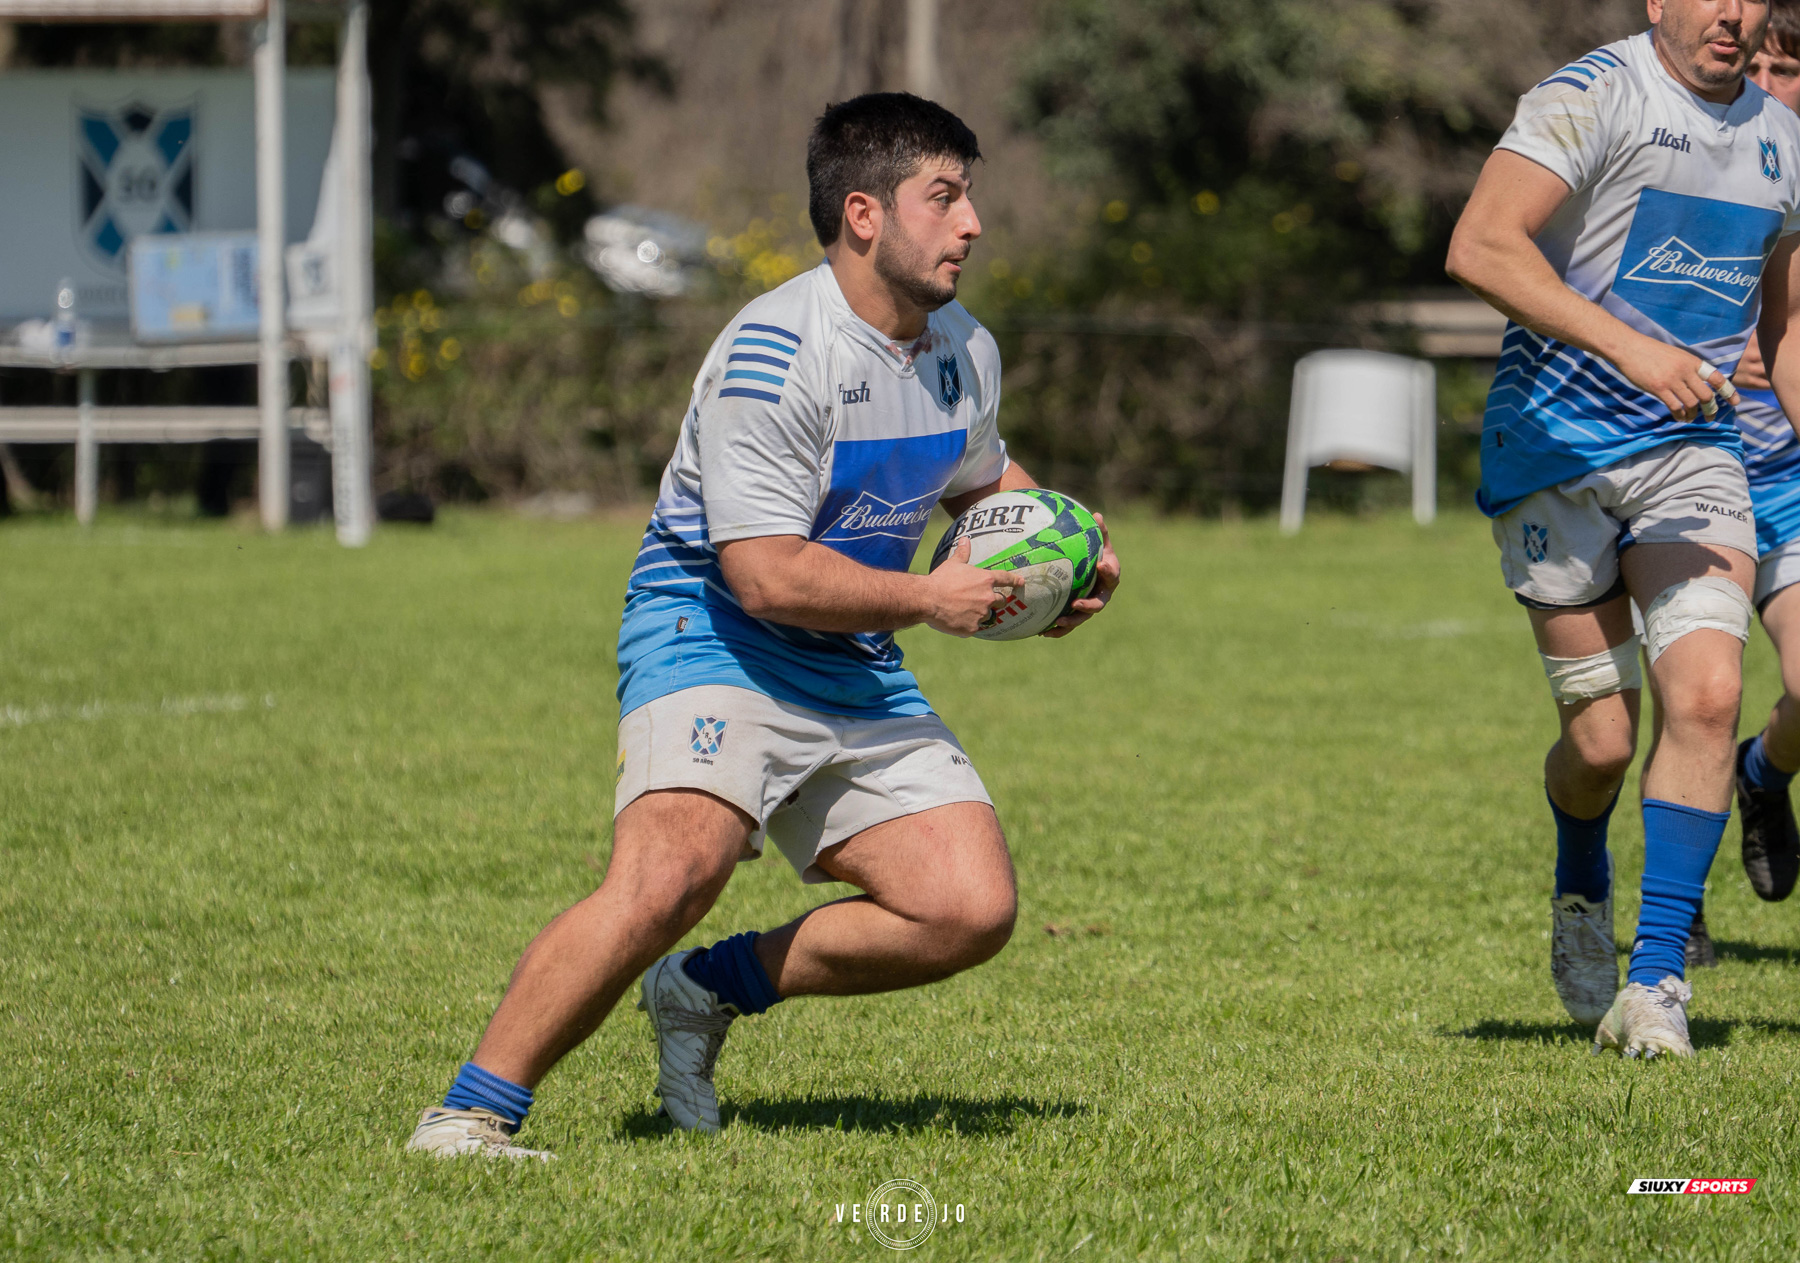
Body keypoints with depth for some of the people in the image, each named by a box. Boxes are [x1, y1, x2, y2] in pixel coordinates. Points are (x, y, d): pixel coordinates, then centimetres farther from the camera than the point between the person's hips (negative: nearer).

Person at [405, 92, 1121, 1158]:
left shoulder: (965, 351, 7)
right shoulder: (774, 354, -20)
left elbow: (985, 478, 30)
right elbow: (768, 573, -23)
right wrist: (928, 598, -18)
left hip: (856, 672, 8)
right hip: (710, 636, -8)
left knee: (974, 910, -6)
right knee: (673, 871, -32)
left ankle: (711, 989, 11)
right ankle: (471, 1116, -23)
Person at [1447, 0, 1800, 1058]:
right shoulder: (1593, 96, -11)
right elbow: (1480, 246, -24)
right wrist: (1626, 345, -31)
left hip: (1696, 450, 4)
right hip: (1556, 447, -4)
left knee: (1708, 692, -17)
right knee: (1602, 738, -2)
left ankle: (1657, 982, -10)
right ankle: (1582, 895, 33)